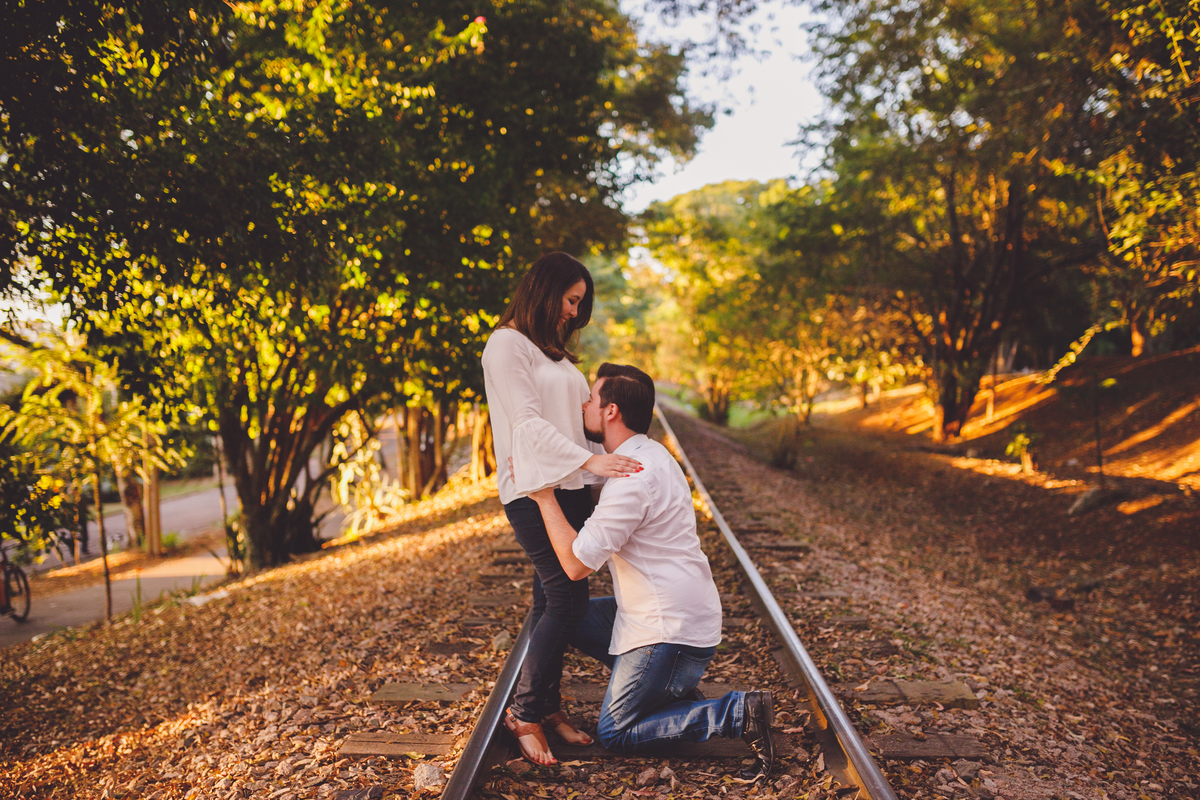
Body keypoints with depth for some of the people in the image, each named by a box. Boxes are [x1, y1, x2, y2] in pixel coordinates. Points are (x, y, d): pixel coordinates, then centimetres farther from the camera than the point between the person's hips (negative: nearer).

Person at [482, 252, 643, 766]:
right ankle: (525, 713, 2)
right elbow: (528, 421, -15)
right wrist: (589, 459, -23)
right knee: (567, 596, -11)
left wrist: (607, 460, 12)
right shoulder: (507, 344, -6)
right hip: (532, 487, -8)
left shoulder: (555, 349, 21)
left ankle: (549, 708, 17)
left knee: (554, 600, 8)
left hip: (570, 486, 8)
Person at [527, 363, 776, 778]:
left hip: (671, 628, -9)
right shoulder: (649, 453, 8)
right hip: (677, 614, 9)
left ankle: (739, 712, -5)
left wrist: (544, 496, -15)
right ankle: (674, 688, 14)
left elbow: (576, 563, -22)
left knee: (614, 732, 2)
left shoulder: (633, 476, -24)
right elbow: (606, 512, 24)